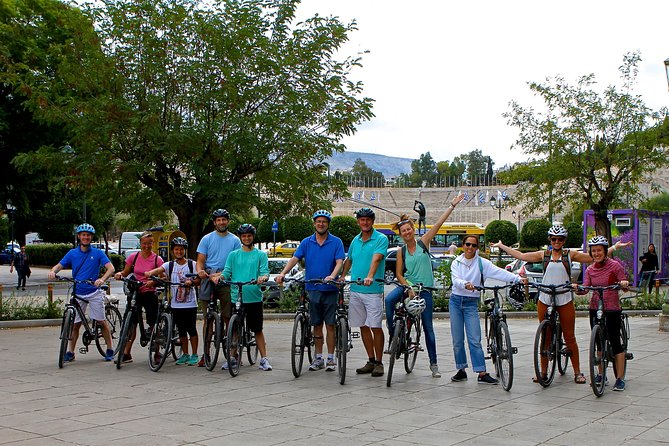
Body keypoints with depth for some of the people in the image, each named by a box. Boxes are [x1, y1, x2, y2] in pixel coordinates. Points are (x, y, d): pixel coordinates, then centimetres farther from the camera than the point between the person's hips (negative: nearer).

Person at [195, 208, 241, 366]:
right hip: (208, 280, 0)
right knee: (207, 318, 2)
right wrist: (200, 270, -17)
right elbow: (200, 260, 6)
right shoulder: (207, 239, 10)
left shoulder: (235, 240, 10)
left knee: (228, 318, -1)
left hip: (226, 282, 0)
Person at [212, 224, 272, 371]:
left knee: (258, 330, 1)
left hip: (254, 297, -2)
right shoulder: (233, 255, 14)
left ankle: (264, 359, 5)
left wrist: (263, 277, -24)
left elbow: (265, 271, -1)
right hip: (236, 297, 2)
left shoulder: (260, 255, 9)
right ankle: (232, 357, 17)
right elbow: (227, 272, 8)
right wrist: (218, 276, -13)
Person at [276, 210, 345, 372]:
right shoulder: (307, 242, 7)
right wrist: (282, 273, -17)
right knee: (317, 325, 9)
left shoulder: (336, 242, 0)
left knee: (330, 325, 1)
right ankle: (318, 358, 17)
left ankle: (331, 358, 9)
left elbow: (339, 261, -9)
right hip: (312, 289, 2)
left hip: (330, 289, -2)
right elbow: (295, 258, -1)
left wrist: (332, 276, -28)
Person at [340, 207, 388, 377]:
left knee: (375, 327, -5)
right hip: (355, 290, 6)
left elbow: (376, 258, -21)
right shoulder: (355, 240, 14)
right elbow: (349, 260, 25)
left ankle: (379, 363, 5)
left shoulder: (381, 239, -5)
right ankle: (371, 361, 19)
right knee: (363, 326, 10)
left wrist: (370, 276, -35)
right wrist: (342, 277, 13)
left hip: (373, 290, -6)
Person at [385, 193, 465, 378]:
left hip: (425, 289, -1)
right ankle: (393, 337, -20)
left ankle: (433, 363, 11)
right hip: (407, 285, 1)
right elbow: (398, 274, 2)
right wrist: (408, 288, -13)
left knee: (428, 326, 3)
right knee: (389, 300, -32)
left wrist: (452, 205, -7)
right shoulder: (401, 251, 2)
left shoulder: (423, 242, -1)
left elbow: (439, 223, -4)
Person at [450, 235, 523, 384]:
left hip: (471, 303, -2)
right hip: (456, 301, 2)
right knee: (457, 340, 5)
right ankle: (461, 371, 16)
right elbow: (455, 280, -13)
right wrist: (465, 284, -35)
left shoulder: (482, 263, -1)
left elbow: (499, 272, -13)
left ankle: (482, 373, -8)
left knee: (475, 340, -8)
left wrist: (518, 279, -27)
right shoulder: (456, 262, 3)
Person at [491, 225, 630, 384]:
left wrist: (615, 246, 3)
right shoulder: (544, 255, 9)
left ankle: (577, 372, 11)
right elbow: (521, 256, 14)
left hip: (565, 300, -2)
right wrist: (501, 246, 16)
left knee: (570, 337, 2)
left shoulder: (570, 254, 4)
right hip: (545, 299, 2)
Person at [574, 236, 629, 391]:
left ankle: (620, 378, 1)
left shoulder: (615, 266, -5)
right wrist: (577, 289, -21)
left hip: (612, 309, -5)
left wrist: (624, 284, -29)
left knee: (615, 341, -5)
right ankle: (601, 374, 21)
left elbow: (625, 287, -6)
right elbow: (585, 288, 0)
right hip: (595, 309, 5)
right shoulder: (590, 270, 9)